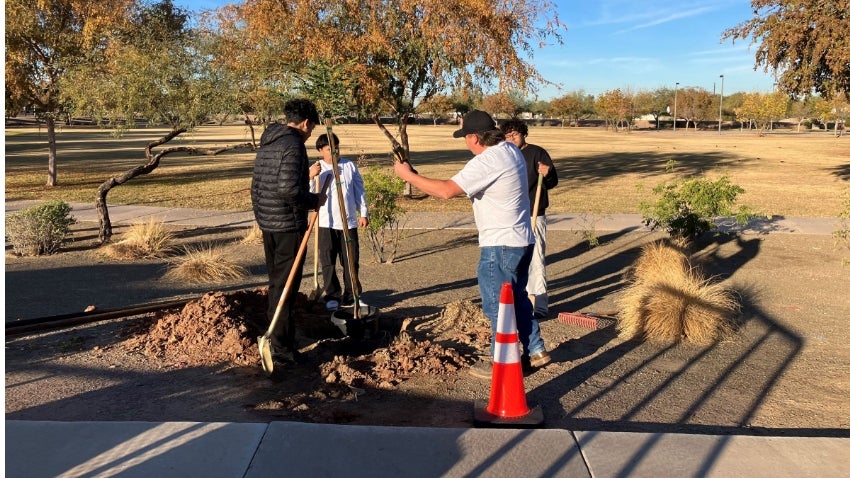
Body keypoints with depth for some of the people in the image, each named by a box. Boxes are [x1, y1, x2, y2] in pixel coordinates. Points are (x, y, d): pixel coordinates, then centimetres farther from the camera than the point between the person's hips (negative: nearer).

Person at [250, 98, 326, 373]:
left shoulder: (267, 143, 13)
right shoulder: (293, 145, -15)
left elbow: (256, 185, 17)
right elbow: (289, 190, -26)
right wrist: (315, 200, -10)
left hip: (267, 224, 9)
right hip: (288, 226, -9)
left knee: (275, 283, 19)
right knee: (285, 287, -1)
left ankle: (275, 337, 31)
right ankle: (282, 348, 6)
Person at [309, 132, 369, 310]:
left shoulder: (350, 166, 4)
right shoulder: (316, 169, 0)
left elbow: (359, 191, 8)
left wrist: (363, 213, 5)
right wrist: (311, 177, -25)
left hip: (348, 222, 1)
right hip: (326, 223, -1)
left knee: (351, 261, 6)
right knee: (328, 262, 5)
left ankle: (352, 296, 18)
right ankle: (332, 295, 18)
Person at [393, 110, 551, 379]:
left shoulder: (486, 162, -23)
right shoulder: (511, 150, 8)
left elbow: (446, 190, -27)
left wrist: (408, 175, -17)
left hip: (500, 244, -10)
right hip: (521, 240, 10)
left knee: (498, 305, 3)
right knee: (516, 298, 22)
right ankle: (535, 350, 33)